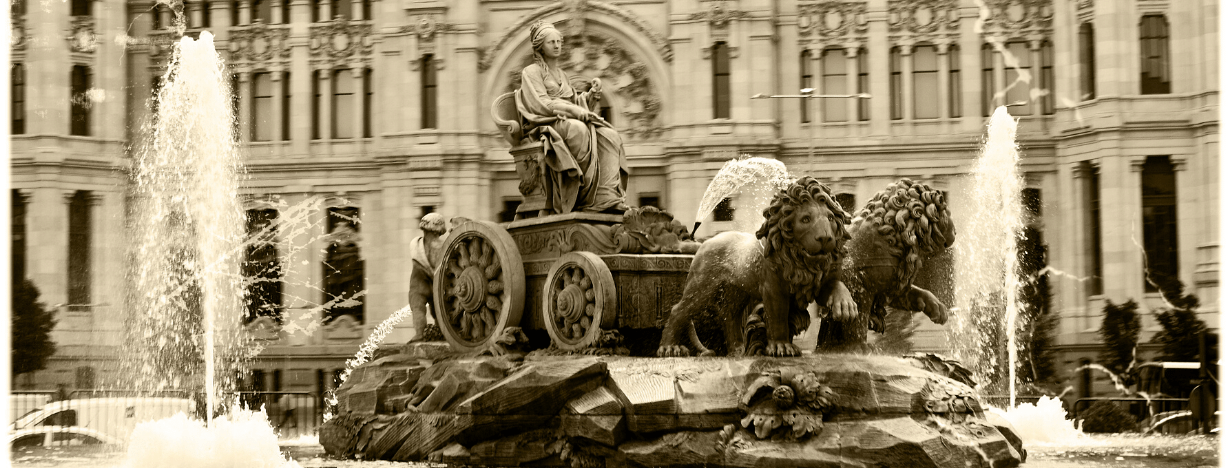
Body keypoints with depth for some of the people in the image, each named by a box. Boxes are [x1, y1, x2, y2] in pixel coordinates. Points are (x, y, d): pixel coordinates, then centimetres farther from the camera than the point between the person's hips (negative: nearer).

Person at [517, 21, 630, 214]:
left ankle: (607, 197, -38)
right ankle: (586, 198, -39)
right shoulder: (531, 72, 6)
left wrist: (593, 93, 4)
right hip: (546, 124, -7)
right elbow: (541, 104, -9)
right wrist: (574, 110, -19)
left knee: (610, 136, -22)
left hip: (570, 121, 7)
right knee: (579, 130, -40)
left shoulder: (562, 74, 29)